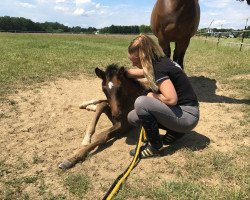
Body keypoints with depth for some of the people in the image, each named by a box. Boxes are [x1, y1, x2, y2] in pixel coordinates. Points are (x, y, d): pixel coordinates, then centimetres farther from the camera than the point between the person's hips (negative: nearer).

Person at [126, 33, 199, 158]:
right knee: (132, 117, 5)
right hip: (179, 111, 9)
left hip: (187, 116, -9)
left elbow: (171, 99, -31)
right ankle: (174, 132, 10)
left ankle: (155, 147, -8)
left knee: (141, 102, -27)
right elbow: (141, 72, 25)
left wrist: (153, 95, -13)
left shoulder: (158, 68, -23)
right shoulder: (160, 61, 5)